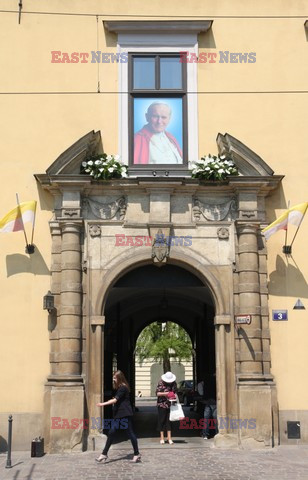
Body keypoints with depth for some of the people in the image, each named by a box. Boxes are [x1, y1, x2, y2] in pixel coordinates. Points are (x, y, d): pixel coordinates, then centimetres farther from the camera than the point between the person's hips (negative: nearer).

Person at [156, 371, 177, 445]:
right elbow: (158, 393, -12)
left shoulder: (173, 383, 6)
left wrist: (174, 396, -4)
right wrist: (166, 393, -24)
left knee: (169, 420, 4)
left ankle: (169, 438, 8)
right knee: (162, 420, 0)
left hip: (170, 404, 4)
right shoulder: (161, 383, -9)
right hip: (162, 404, -4)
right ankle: (162, 438, 8)